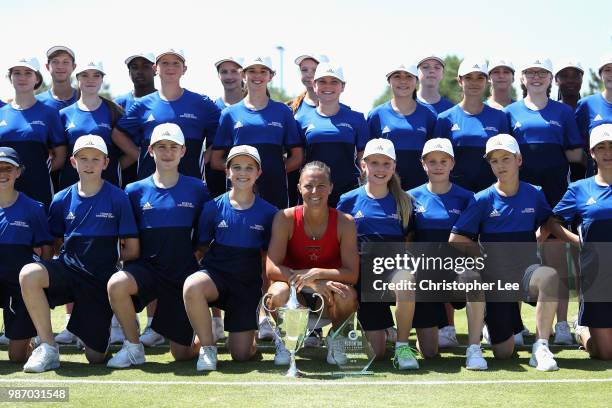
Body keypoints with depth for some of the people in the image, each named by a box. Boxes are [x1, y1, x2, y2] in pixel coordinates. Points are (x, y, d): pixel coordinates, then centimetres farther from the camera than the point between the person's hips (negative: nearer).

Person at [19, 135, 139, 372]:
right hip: (68, 269, 2)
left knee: (96, 357, -1)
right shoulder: (62, 199, 3)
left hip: (100, 279, -2)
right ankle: (48, 349, -20)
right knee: (29, 274, -33)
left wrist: (104, 256, 3)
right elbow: (57, 243, 14)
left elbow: (132, 250, -2)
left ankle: (104, 323, 36)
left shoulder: (118, 198, -5)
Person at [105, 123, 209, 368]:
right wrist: (131, 265, -3)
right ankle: (134, 348, -12)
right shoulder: (136, 191, 2)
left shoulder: (197, 190, 1)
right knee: (116, 284, -35)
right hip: (148, 266, 0)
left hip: (184, 273, 0)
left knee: (182, 354, 0)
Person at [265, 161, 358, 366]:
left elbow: (352, 274, -16)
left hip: (327, 297, 1)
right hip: (294, 296, 0)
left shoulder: (344, 222, -12)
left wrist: (317, 273, -32)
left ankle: (336, 337, 2)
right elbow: (271, 269, -19)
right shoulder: (285, 218, -14)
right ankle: (283, 339, -1)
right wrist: (312, 282, -31)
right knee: (279, 293, -34)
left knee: (348, 295, -33)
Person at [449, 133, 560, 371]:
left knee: (549, 276, -39)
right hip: (495, 275, -1)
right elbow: (456, 238, -6)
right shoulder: (483, 199, -5)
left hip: (526, 269, 1)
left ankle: (541, 347, -26)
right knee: (503, 354, 0)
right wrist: (487, 254, -3)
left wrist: (532, 243, 3)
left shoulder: (534, 194, 1)